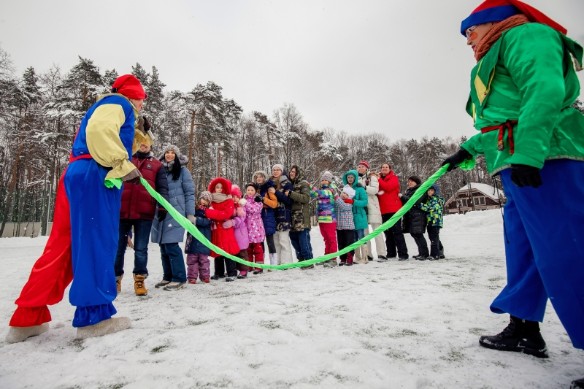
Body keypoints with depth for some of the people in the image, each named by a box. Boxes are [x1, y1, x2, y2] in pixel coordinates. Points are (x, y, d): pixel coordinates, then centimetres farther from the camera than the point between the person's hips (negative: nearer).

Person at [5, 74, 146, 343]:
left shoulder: (114, 109, 33)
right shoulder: (117, 102, 3)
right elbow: (99, 129, -19)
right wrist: (123, 166, -18)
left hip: (80, 178, 10)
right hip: (94, 178, -10)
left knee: (61, 247, 8)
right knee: (96, 243, -10)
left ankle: (28, 318, 13)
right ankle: (93, 316, -6)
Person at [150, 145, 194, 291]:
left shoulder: (182, 170, 2)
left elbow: (190, 193, -2)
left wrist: (190, 214, -9)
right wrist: (156, 211, 14)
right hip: (161, 213, 6)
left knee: (171, 245, -11)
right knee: (163, 246, 8)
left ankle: (179, 278, -3)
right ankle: (168, 277, 20)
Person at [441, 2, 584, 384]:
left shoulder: (525, 34, 1)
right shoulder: (499, 58, 29)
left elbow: (545, 90, -17)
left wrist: (527, 153, -26)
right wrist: (468, 150, 31)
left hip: (546, 160, -10)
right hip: (522, 166, 10)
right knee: (523, 247, 11)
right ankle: (525, 329, 21)